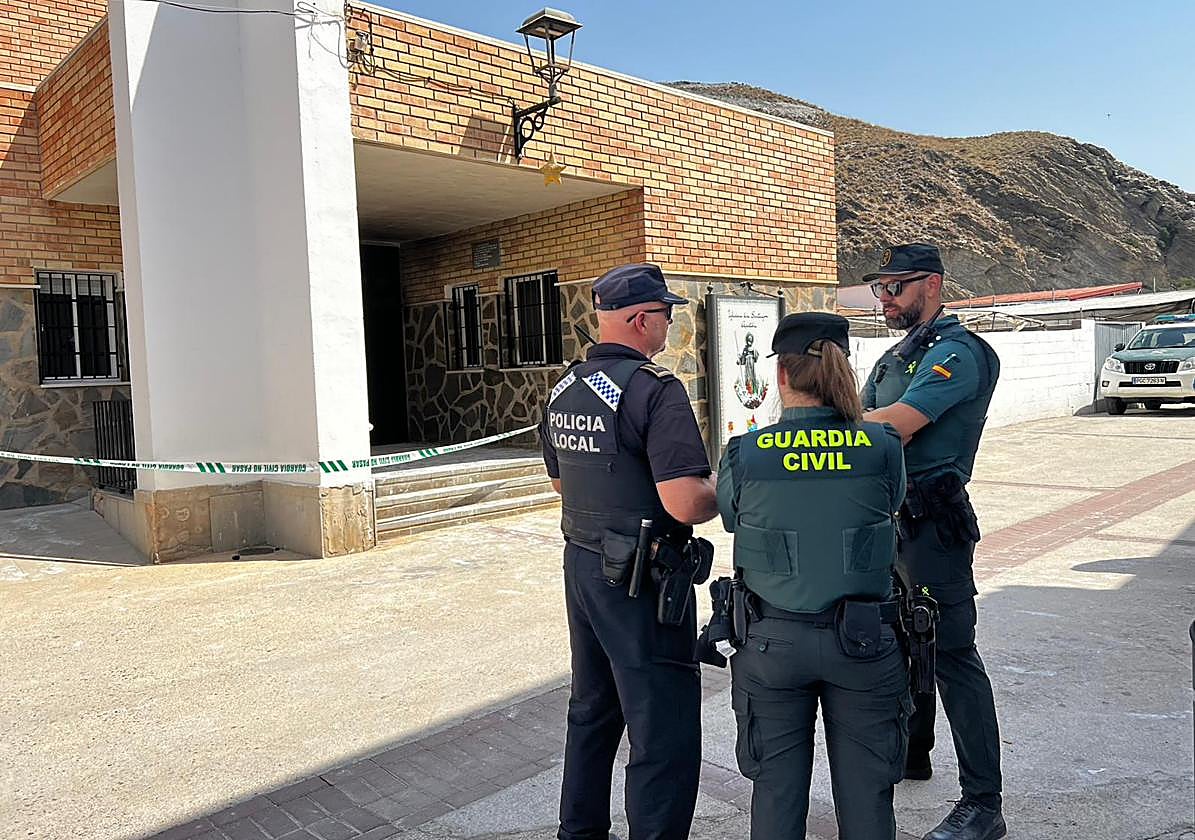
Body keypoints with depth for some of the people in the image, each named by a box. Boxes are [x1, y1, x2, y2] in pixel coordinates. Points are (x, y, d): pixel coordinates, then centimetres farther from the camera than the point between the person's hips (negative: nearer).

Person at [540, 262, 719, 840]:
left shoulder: (563, 390, 7)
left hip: (582, 565, 9)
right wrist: (725, 488, -6)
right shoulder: (656, 390, -19)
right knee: (664, 735, 4)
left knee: (592, 711, 24)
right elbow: (685, 505, -25)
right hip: (641, 579, -9)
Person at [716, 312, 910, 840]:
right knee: (865, 792, 18)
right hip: (862, 640, 1)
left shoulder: (745, 455, -13)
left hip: (772, 642, 0)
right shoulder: (882, 448, -11)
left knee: (776, 787, 18)